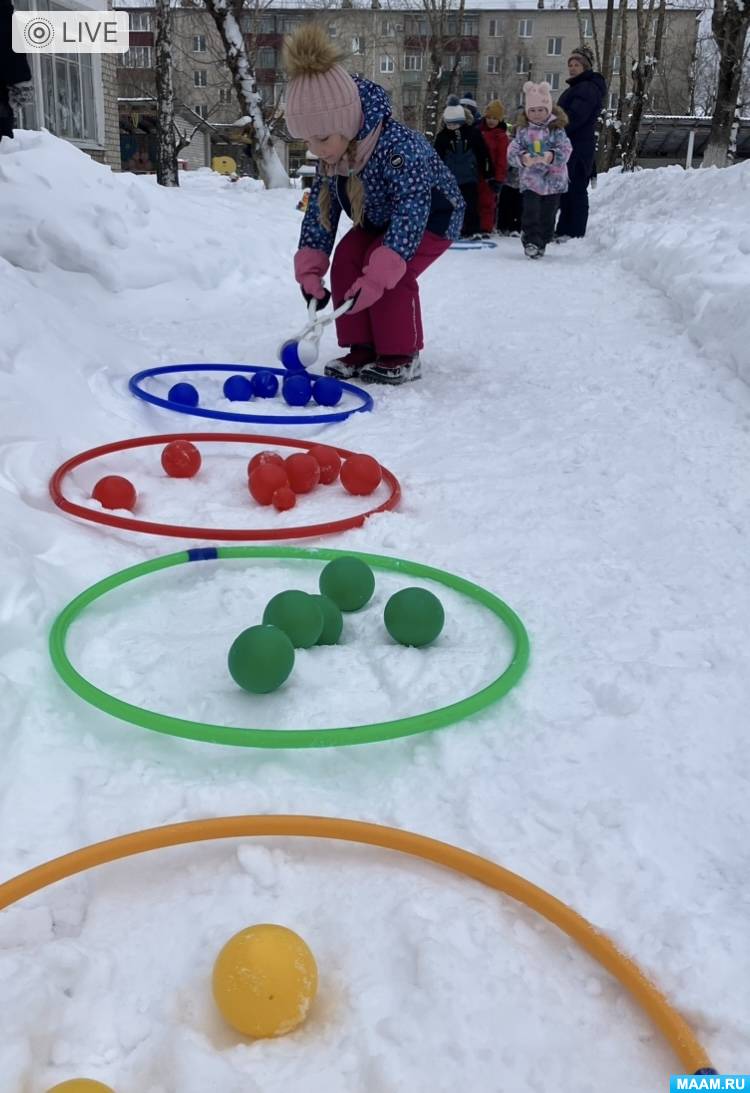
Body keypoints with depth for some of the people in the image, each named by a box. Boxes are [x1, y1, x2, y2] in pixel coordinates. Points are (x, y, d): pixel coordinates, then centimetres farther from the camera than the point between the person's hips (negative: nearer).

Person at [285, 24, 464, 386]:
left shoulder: (397, 147, -40)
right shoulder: (330, 157, -16)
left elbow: (411, 211, -44)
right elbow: (319, 210, -8)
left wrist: (379, 274, -51)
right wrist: (309, 268, -18)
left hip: (432, 216, -7)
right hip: (378, 219, 7)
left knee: (390, 270, -26)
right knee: (346, 260, -11)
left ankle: (402, 356, -11)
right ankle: (362, 348, 0)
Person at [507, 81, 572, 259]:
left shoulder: (557, 129, -2)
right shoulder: (522, 130, 2)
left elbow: (565, 150, -11)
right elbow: (512, 152, -5)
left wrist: (551, 156, -31)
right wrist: (522, 159, -27)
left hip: (554, 179, 0)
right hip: (530, 179, 0)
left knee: (547, 215, 7)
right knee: (530, 212, -16)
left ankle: (541, 243, 20)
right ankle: (531, 241, -10)